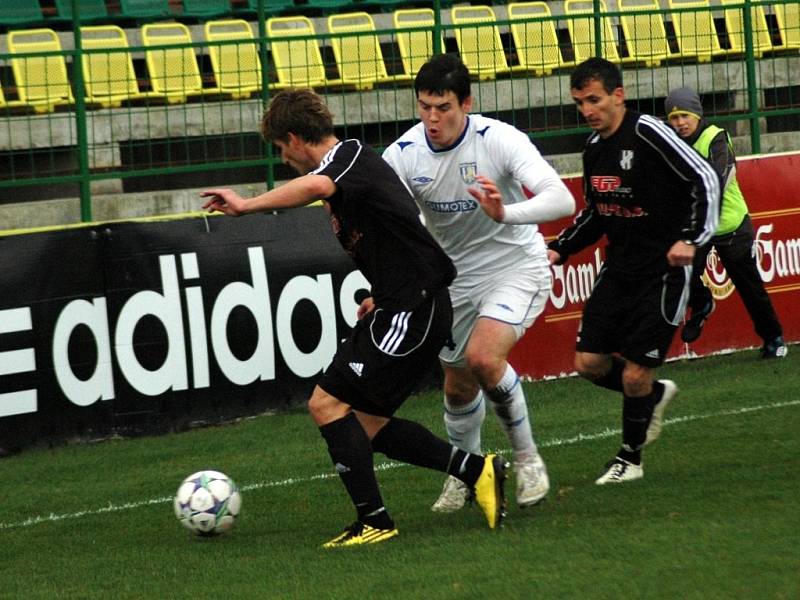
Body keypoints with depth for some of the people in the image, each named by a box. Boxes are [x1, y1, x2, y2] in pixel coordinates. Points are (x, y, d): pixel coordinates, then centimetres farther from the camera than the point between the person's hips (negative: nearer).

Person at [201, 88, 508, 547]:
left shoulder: (349, 157, -13)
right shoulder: (352, 164, 18)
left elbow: (316, 186, -39)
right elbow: (393, 236, 31)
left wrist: (247, 205, -37)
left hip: (411, 312, -10)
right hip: (401, 308, 10)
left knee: (328, 403, -11)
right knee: (367, 424, 10)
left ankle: (374, 521, -6)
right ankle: (477, 470, 15)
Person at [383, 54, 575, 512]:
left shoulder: (499, 139, -24)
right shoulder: (403, 155, -13)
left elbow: (562, 200, -34)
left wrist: (506, 213, -52)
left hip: (515, 266, -5)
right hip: (455, 276, 5)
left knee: (483, 357, -27)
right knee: (459, 386, 12)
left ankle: (528, 457, -7)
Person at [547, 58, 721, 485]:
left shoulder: (647, 133, -16)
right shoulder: (594, 149, 7)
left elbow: (705, 180, -17)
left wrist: (692, 238, -26)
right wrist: (559, 250, 8)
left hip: (664, 270, -7)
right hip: (618, 269, 7)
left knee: (635, 373, -5)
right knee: (588, 362, 0)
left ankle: (630, 457, 16)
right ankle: (655, 394, 28)